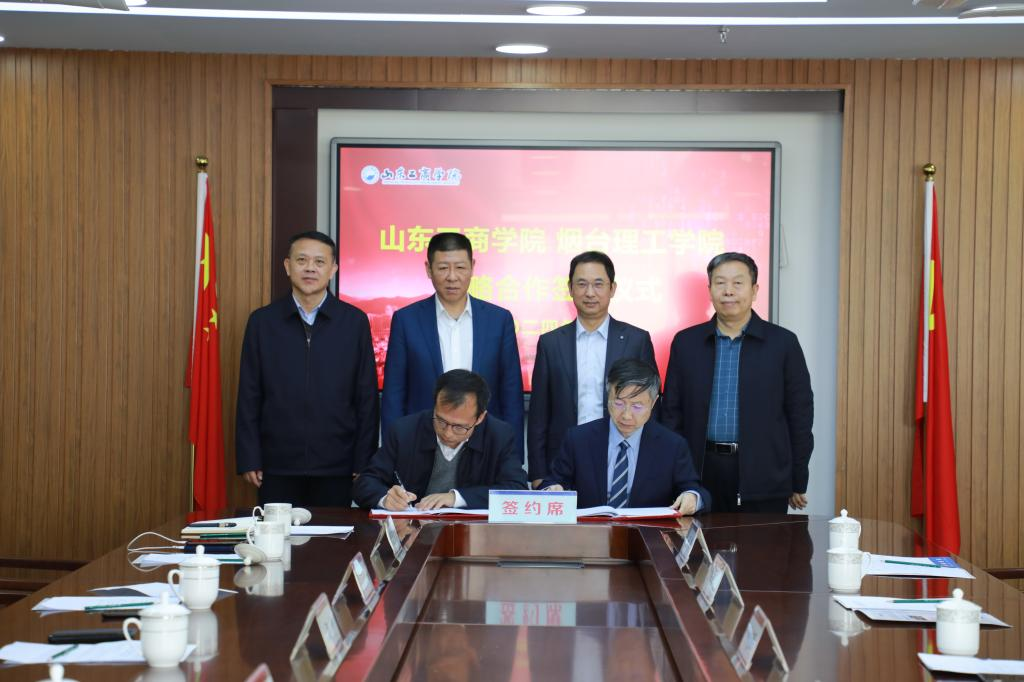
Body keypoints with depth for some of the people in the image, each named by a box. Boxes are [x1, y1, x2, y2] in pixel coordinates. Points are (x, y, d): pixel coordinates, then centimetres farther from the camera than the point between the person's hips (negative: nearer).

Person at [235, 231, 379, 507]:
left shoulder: (355, 321, 3)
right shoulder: (262, 321, 5)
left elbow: (367, 398, 4)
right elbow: (249, 397, 5)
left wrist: (364, 464, 0)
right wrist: (248, 460, -1)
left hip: (337, 468, 0)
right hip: (278, 469, 1)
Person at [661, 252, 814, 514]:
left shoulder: (783, 343, 2)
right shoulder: (687, 342, 8)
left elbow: (800, 414, 3)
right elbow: (672, 412, 9)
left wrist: (798, 484, 2)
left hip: (763, 481, -1)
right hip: (701, 474, 2)